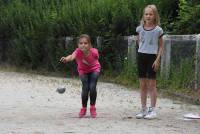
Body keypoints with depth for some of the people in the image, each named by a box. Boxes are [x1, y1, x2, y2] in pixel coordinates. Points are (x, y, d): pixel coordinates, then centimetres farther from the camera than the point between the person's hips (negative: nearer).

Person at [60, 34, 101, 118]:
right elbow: (72, 56, -59)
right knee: (85, 88, -13)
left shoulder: (94, 52, -33)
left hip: (94, 69, 0)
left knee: (92, 88, -16)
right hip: (83, 71, 0)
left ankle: (92, 107, 7)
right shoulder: (78, 51, -36)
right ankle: (84, 108, 12)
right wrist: (66, 59, -79)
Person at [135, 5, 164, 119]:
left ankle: (152, 110, 2)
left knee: (152, 84, -3)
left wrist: (158, 59, -10)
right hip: (141, 56, 4)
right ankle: (144, 109, 14)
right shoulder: (140, 28, 2)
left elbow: (161, 46, -2)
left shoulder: (158, 30, -6)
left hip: (152, 57, -4)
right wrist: (142, 48, 10)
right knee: (143, 85, 7)